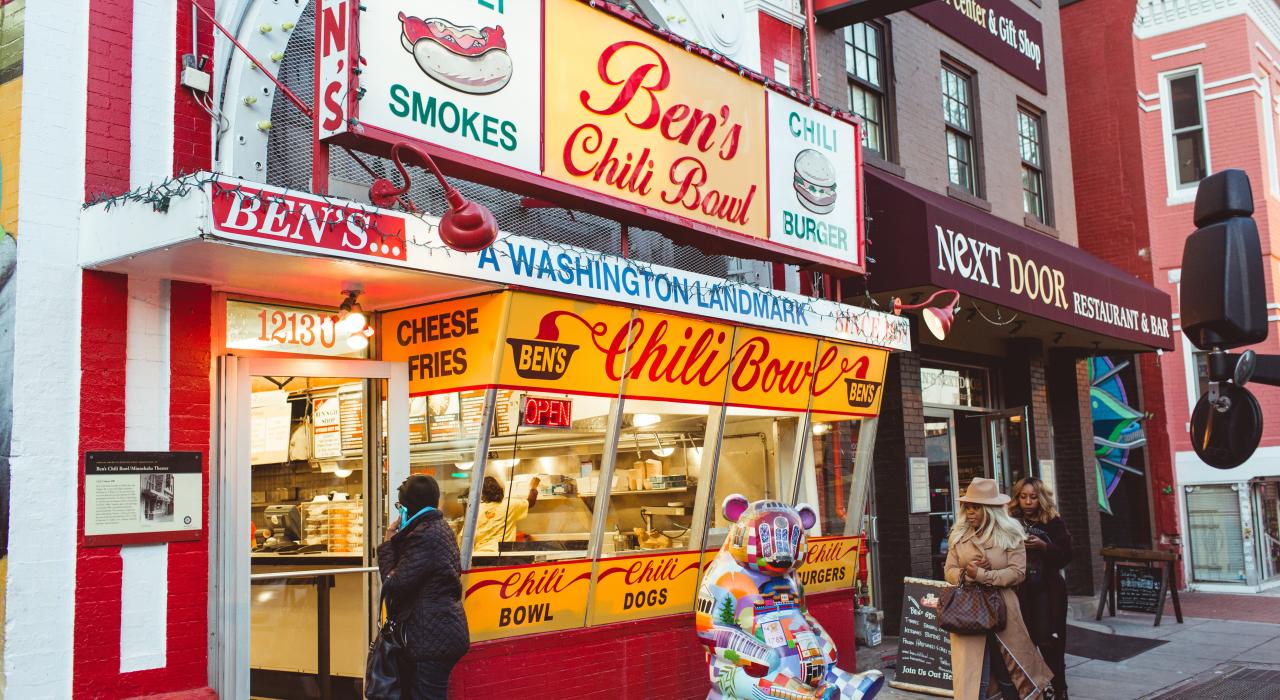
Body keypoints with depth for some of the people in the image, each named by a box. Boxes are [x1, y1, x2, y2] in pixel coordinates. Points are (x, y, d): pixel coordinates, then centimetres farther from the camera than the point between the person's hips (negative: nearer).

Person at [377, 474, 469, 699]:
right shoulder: (440, 528, 12)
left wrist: (388, 543, -5)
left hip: (432, 638, -11)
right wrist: (396, 541, 8)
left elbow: (394, 583, -17)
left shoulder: (424, 535, -19)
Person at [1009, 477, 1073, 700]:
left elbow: (1065, 556, -4)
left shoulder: (1053, 523, 1)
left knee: (1048, 640, -4)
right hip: (1020, 590, 1)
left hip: (1047, 590, -1)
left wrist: (1043, 546, -17)